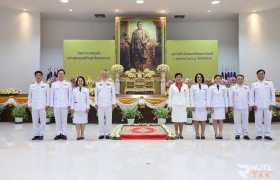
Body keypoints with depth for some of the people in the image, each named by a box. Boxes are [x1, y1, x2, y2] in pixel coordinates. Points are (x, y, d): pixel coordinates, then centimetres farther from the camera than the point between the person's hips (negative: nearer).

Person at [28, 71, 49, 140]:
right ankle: (36, 134, 13)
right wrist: (29, 105, 7)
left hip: (42, 106, -2)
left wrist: (47, 104, -3)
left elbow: (48, 95, 3)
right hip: (34, 106, 3)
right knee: (35, 121, 5)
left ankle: (41, 134, 7)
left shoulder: (46, 85, 6)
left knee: (42, 120, -2)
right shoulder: (31, 86, 13)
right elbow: (30, 96, 13)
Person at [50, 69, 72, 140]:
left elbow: (70, 95, 4)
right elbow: (52, 95, 10)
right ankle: (58, 134, 11)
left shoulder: (68, 84, 6)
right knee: (57, 120, 4)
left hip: (65, 105, -2)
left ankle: (63, 134, 7)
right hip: (56, 105, 2)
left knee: (64, 120, 0)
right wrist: (52, 105, 4)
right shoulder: (54, 84, 11)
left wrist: (69, 105, -2)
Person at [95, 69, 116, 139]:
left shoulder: (111, 84, 7)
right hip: (100, 105, 1)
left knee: (108, 120, -1)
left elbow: (113, 94, 7)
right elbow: (96, 94, 10)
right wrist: (96, 104, 6)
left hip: (108, 105, -1)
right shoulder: (98, 84, 10)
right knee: (101, 120, 1)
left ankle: (107, 134, 7)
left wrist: (113, 103, 1)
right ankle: (101, 134, 9)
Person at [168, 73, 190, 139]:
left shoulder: (185, 86, 7)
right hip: (175, 105, -1)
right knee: (176, 120, 0)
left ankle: (181, 133, 14)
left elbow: (187, 96, 7)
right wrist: (170, 106, -1)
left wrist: (187, 106, 2)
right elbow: (170, 96, 5)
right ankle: (176, 134, 11)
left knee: (182, 120, 2)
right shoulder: (172, 86, 5)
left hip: (183, 105, 1)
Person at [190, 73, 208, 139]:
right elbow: (191, 97, 3)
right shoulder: (193, 87, 5)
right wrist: (192, 106, -5)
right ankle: (197, 134, 8)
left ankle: (202, 134, 9)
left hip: (204, 106, 1)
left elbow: (207, 96, 8)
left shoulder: (206, 86, 9)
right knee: (196, 120, 0)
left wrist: (207, 105, 1)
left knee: (203, 120, 0)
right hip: (196, 106, -1)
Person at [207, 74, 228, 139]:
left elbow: (225, 97, 9)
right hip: (214, 106, -1)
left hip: (221, 106, 1)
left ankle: (220, 133, 6)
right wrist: (210, 106, -7)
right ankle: (216, 133, 9)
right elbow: (209, 97, 1)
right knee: (215, 120, 0)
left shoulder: (224, 87, 8)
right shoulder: (211, 88, 3)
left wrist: (226, 106, 6)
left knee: (221, 120, 0)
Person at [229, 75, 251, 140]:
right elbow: (230, 97, 1)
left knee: (245, 121, 4)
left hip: (245, 107, 2)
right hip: (236, 107, -2)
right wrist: (231, 106, -5)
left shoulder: (247, 88, 13)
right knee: (237, 121, -1)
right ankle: (237, 134, 5)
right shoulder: (233, 88, 5)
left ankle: (245, 134, 11)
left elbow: (249, 97, 11)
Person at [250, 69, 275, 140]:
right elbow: (251, 95, 7)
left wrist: (272, 103, -1)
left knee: (268, 120, 0)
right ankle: (259, 134, 7)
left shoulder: (270, 83, 11)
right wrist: (252, 104, -2)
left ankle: (267, 135, 7)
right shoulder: (254, 84, 11)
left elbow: (273, 94, 7)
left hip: (268, 105, 0)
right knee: (258, 120, 0)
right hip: (258, 105, 0)